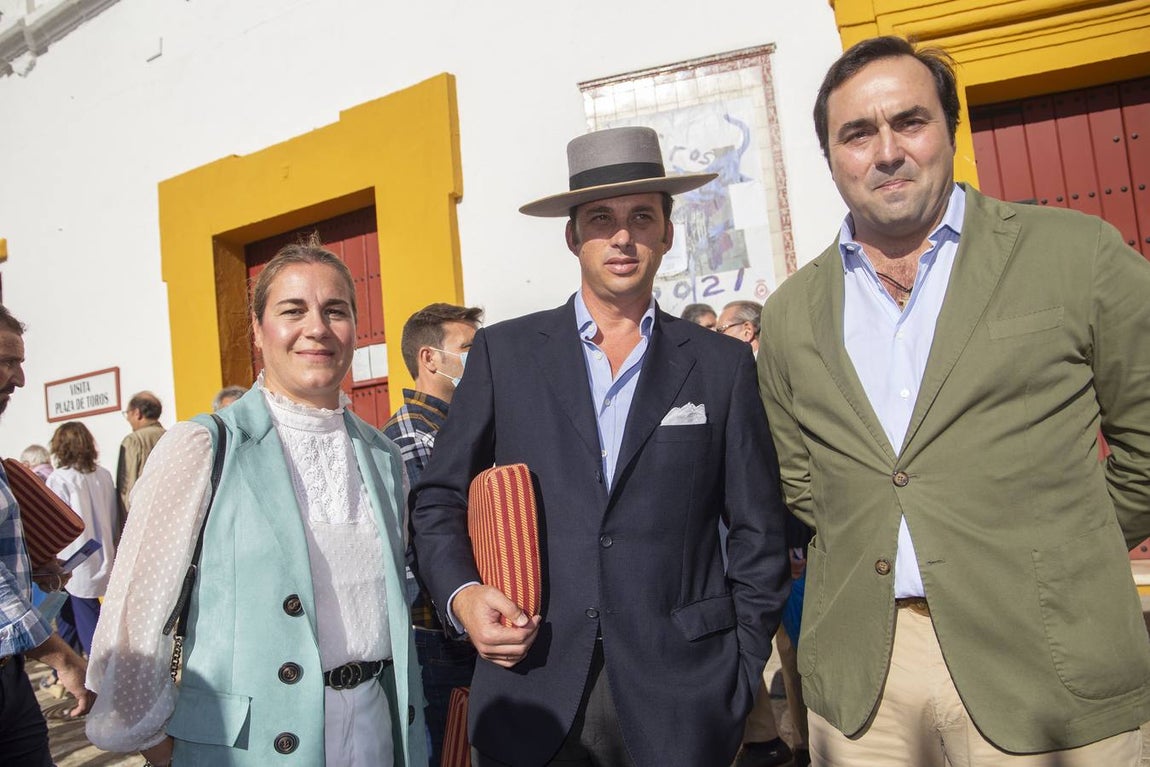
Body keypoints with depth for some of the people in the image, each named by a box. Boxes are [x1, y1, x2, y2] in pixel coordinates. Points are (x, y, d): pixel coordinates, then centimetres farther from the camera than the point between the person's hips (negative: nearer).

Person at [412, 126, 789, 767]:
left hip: (681, 697, 0)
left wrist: (742, 669, 1)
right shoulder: (503, 352, 2)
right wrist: (461, 593, -9)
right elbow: (440, 499, 6)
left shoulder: (723, 365, 2)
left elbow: (759, 533, 5)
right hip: (531, 694, 0)